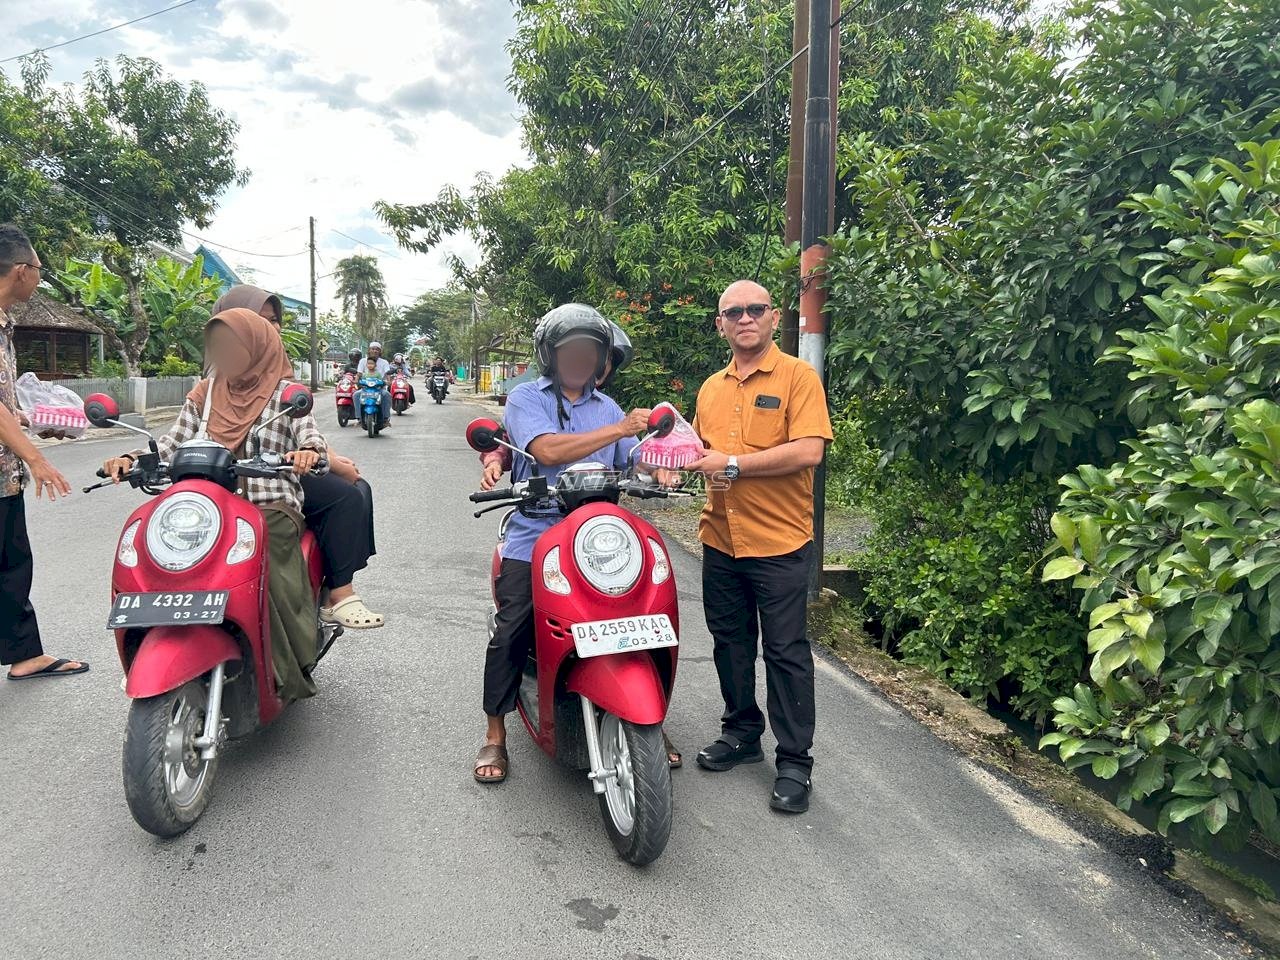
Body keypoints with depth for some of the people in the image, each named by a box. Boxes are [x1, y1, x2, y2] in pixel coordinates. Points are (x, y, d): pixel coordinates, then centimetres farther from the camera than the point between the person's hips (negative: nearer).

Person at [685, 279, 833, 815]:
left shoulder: (798, 377, -7)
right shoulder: (711, 388, 13)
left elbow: (808, 450, -19)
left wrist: (734, 464, -18)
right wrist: (682, 459, -2)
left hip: (779, 544, -6)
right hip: (720, 541, 7)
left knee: (786, 653, 2)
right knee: (730, 644, 17)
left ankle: (795, 763, 14)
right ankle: (741, 733, 36)